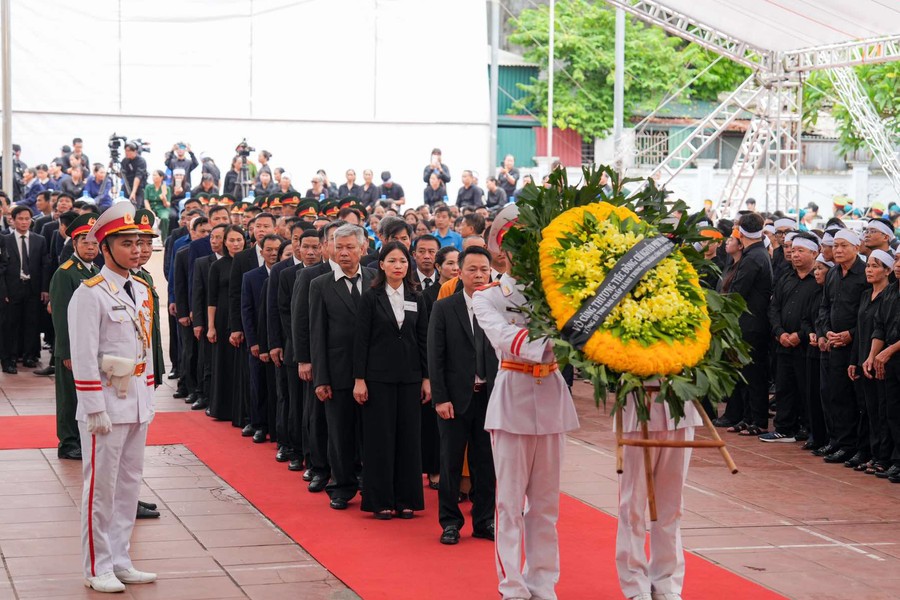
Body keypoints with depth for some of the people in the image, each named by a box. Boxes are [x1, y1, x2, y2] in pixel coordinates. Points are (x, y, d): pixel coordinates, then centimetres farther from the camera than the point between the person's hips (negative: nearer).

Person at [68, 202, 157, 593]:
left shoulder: (141, 290, 11)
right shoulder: (91, 293, -12)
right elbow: (84, 357, -16)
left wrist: (149, 398, 15)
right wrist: (95, 410, -18)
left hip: (137, 404, 8)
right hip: (106, 405, -8)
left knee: (129, 483, 12)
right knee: (101, 487, -1)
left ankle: (119, 561, 22)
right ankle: (97, 569, 7)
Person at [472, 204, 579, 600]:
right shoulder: (488, 297, -1)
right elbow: (503, 337, -19)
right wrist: (548, 344, -34)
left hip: (551, 397, 3)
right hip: (512, 397, -3)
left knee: (546, 500, 8)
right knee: (511, 499, 0)